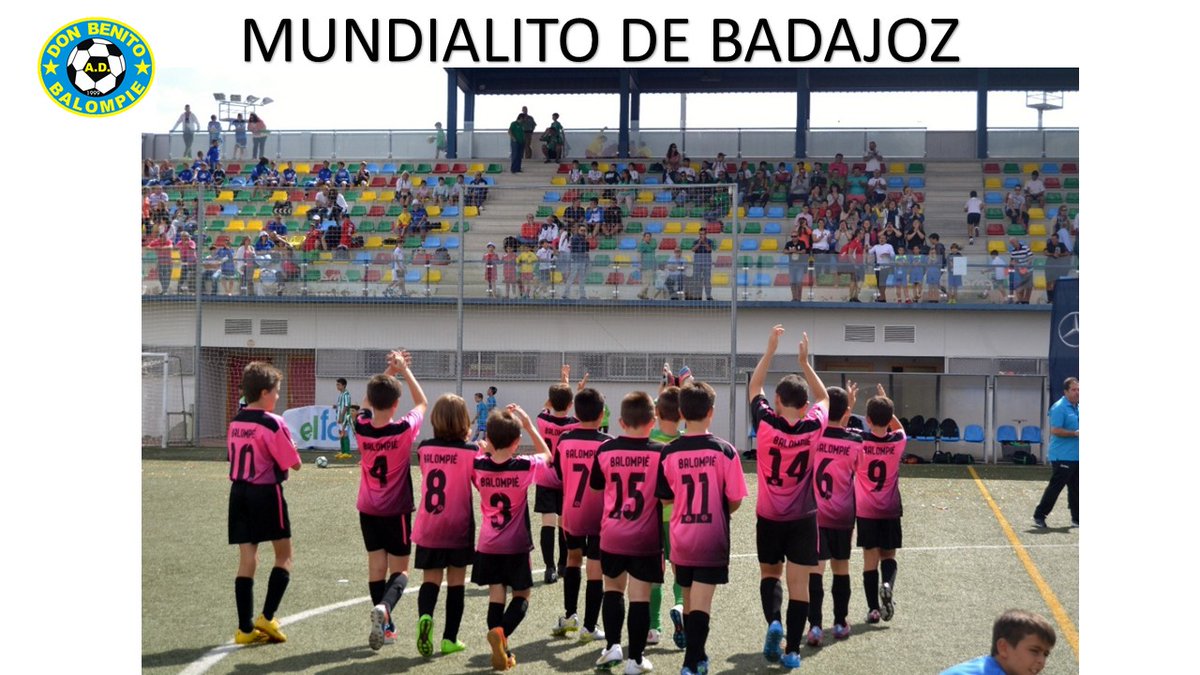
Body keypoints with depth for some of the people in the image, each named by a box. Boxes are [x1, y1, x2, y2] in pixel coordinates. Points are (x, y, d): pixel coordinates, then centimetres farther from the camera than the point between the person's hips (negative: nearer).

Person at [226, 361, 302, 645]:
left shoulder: (236, 422, 7)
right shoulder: (273, 423, -14)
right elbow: (294, 464, -11)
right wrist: (290, 446, 8)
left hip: (239, 492, 6)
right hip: (266, 493, -6)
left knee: (247, 558, 6)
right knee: (284, 556, 8)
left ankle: (245, 628, 5)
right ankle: (267, 617, -2)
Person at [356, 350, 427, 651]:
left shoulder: (361, 427, -10)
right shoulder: (404, 430, -18)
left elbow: (369, 401, 12)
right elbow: (422, 402, 1)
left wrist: (388, 371, 11)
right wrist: (405, 371, 4)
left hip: (368, 509, 3)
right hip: (397, 510, -3)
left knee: (376, 564, 8)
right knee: (399, 570, 3)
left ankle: (384, 626, 9)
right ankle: (384, 607, -25)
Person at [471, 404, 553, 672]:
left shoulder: (479, 466, -9)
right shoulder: (524, 467, -15)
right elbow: (547, 455, 6)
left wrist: (497, 428, 8)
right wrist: (528, 424, 5)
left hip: (488, 546, 2)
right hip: (516, 546, -2)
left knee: (496, 595, 6)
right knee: (521, 597, 9)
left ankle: (501, 650, -3)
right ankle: (501, 632, -17)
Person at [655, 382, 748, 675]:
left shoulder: (669, 452, -5)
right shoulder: (724, 450, -10)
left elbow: (664, 497, 3)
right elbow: (735, 499, -6)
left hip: (681, 539, 3)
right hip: (712, 540, -2)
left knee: (689, 603, 17)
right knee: (700, 606, -4)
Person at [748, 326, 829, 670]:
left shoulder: (766, 423, -13)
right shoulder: (813, 427, -10)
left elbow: (754, 388, 5)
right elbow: (823, 397, 12)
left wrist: (770, 350, 6)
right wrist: (805, 362, 12)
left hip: (768, 518, 0)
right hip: (803, 518, 0)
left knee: (770, 573, 18)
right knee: (799, 583, 3)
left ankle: (774, 621, -7)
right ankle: (793, 650, 2)